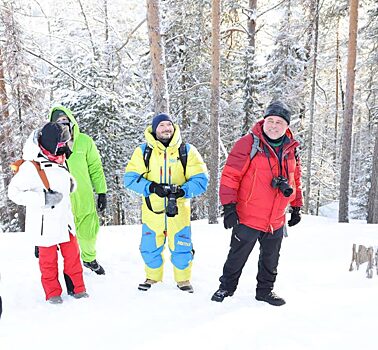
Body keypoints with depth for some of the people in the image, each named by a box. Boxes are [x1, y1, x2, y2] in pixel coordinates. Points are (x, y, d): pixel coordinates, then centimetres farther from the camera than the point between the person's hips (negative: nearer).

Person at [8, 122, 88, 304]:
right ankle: (53, 292, 26)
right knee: (48, 258, 9)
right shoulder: (31, 167, -19)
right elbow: (14, 192, -20)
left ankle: (77, 287, 25)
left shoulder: (59, 163, 5)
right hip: (46, 224, -6)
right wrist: (43, 199, -26)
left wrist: (70, 184, 1)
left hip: (64, 220, 6)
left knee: (73, 254, 11)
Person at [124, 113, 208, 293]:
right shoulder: (143, 151, 0)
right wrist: (151, 187, -20)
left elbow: (201, 179, -5)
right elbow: (130, 178, -4)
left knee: (181, 248, 6)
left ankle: (183, 280, 32)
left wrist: (182, 191, -22)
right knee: (150, 248, 13)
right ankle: (153, 277, 39)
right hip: (152, 210, 1)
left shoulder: (187, 150, -2)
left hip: (178, 209, -1)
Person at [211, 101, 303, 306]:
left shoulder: (291, 150, 6)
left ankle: (265, 290, 37)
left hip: (276, 222, 5)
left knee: (271, 260, 19)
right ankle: (226, 287, 29)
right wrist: (229, 206, -20)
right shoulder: (248, 144, -13)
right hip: (247, 218, -5)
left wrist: (296, 207, 20)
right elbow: (230, 175, -16)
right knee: (237, 257, 8)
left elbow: (295, 180, 19)